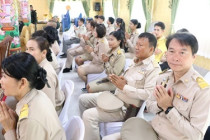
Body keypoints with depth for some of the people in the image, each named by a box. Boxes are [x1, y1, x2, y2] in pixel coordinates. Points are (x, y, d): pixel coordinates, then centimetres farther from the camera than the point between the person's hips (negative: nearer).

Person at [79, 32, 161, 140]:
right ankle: (88, 129, 29)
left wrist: (124, 87, -22)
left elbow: (148, 94, -26)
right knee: (83, 99, 12)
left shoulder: (153, 68, -17)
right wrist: (118, 79, -4)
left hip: (126, 107, -9)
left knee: (89, 115, -23)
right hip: (116, 96, 10)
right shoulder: (136, 61, 10)